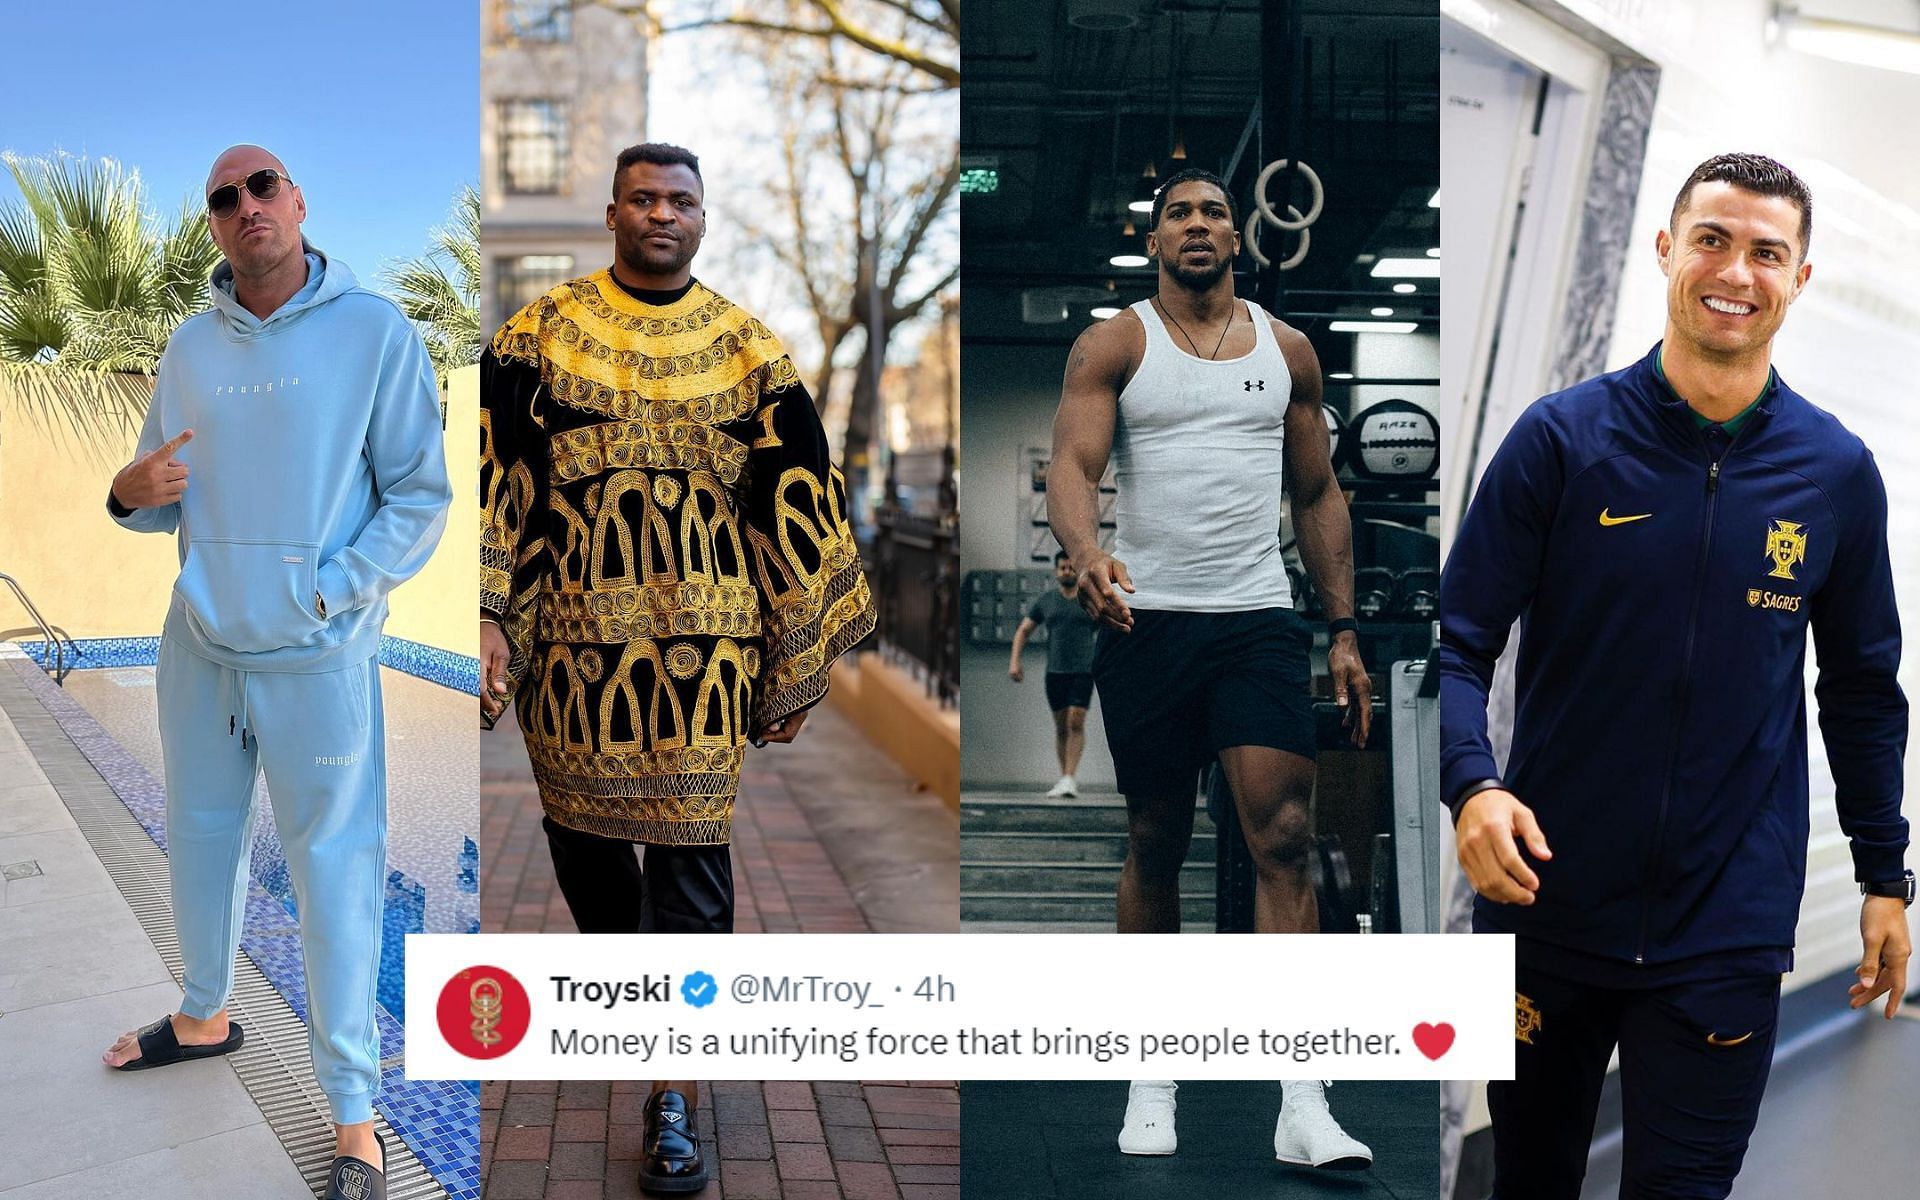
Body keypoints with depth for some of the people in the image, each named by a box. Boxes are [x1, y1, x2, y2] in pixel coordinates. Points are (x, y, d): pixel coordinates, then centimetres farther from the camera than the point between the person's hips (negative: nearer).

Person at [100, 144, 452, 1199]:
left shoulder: (375, 332, -6)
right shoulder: (190, 347, 9)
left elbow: (420, 494, -7)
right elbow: (169, 495, 18)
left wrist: (329, 592, -17)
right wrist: (134, 492, -6)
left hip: (318, 660, -5)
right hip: (199, 648, 6)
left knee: (333, 873, -2)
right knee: (199, 840, 20)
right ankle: (205, 1016, 44)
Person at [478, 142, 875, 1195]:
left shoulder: (748, 351, 5)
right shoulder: (543, 333, 4)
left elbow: (795, 513, 6)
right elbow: (495, 476, 1)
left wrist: (797, 671, 5)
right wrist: (486, 616, -10)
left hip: (702, 646, -1)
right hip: (570, 639, 1)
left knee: (690, 853, -4)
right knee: (582, 830, 15)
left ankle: (676, 1089, 3)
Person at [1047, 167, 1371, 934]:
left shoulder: (1289, 350, 13)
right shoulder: (1112, 346, 4)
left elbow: (1318, 495, 16)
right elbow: (1072, 464, -10)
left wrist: (1344, 630, 8)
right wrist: (1087, 555, -32)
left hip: (1259, 618, 1)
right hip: (1145, 619, -1)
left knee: (1283, 840, -11)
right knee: (1155, 844, 8)